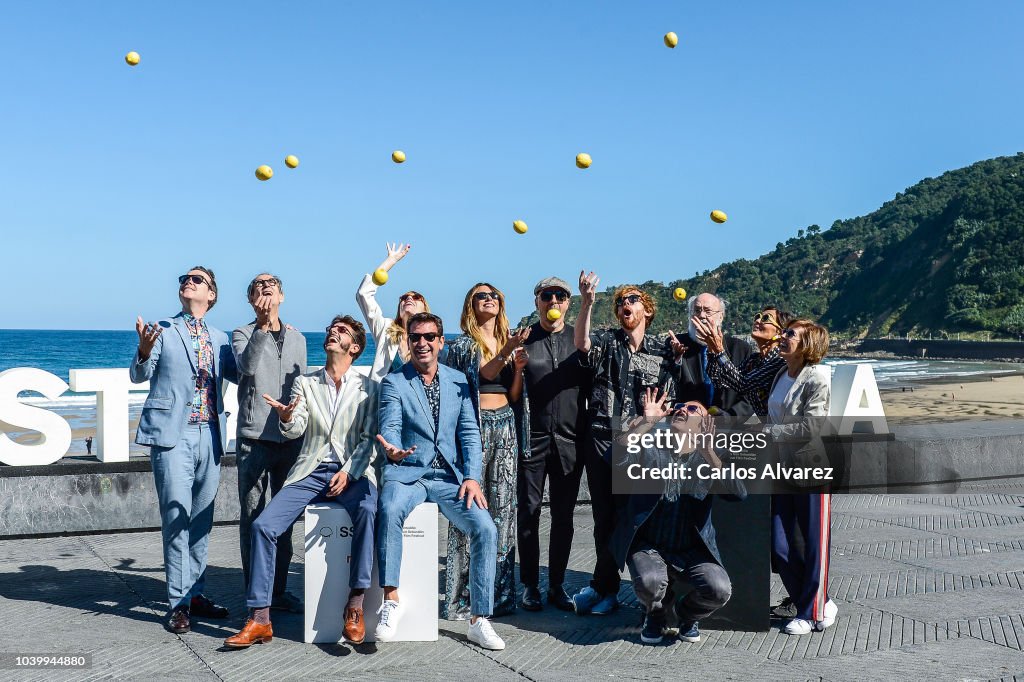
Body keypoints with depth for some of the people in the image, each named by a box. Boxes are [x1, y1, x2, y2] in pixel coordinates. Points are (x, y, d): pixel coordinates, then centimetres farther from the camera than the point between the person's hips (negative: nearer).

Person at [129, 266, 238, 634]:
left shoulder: (220, 338, 15)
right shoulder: (163, 330, 4)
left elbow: (239, 374, 19)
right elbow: (140, 376, -1)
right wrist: (144, 352, -23)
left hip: (210, 435, 4)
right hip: (173, 434, -4)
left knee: (201, 519, 10)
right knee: (177, 517, -7)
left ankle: (195, 592, 20)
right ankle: (179, 602, 0)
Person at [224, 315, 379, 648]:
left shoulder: (367, 387, 7)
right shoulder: (305, 383, 13)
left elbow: (369, 439, 1)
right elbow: (295, 431, 1)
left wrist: (348, 472, -15)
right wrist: (286, 416, -23)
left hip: (353, 473, -3)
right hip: (311, 472, 3)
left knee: (367, 511, -35)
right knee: (263, 525, -17)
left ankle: (355, 607, -29)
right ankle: (259, 619, -11)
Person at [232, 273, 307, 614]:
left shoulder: (297, 338, 15)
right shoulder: (242, 335, 3)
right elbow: (247, 366, -19)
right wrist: (264, 326, -26)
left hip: (291, 438, 4)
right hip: (254, 439, -4)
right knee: (253, 518, -1)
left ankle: (278, 589, 18)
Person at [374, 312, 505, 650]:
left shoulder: (459, 380, 12)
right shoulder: (393, 383, 3)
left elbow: (469, 432, 8)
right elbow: (390, 427, -10)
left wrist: (472, 477, -6)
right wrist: (392, 450, -34)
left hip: (450, 477, 3)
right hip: (407, 474, -2)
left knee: (485, 529, -19)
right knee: (389, 509, -36)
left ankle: (479, 620, -8)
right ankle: (391, 600, -27)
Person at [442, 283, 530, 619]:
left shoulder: (511, 343, 17)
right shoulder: (463, 345, 3)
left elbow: (514, 396, 14)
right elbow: (480, 376, -13)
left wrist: (519, 368, -3)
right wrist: (505, 354, -24)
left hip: (506, 427, 5)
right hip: (473, 425, -4)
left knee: (503, 508, 2)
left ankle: (499, 592, 8)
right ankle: (461, 596, -1)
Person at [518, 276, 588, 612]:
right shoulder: (523, 339, 4)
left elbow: (592, 386, 8)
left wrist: (589, 433, 2)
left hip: (569, 439, 1)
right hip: (531, 437, -1)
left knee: (563, 515, 7)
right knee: (529, 511, 3)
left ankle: (557, 585, 18)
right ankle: (530, 585, 14)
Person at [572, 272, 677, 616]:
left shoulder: (663, 352, 9)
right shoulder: (605, 342, 6)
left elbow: (668, 404, 10)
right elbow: (582, 343, -18)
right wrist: (587, 304, -32)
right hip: (601, 442, -1)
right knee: (604, 517, 4)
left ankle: (600, 586, 14)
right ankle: (608, 590, 15)